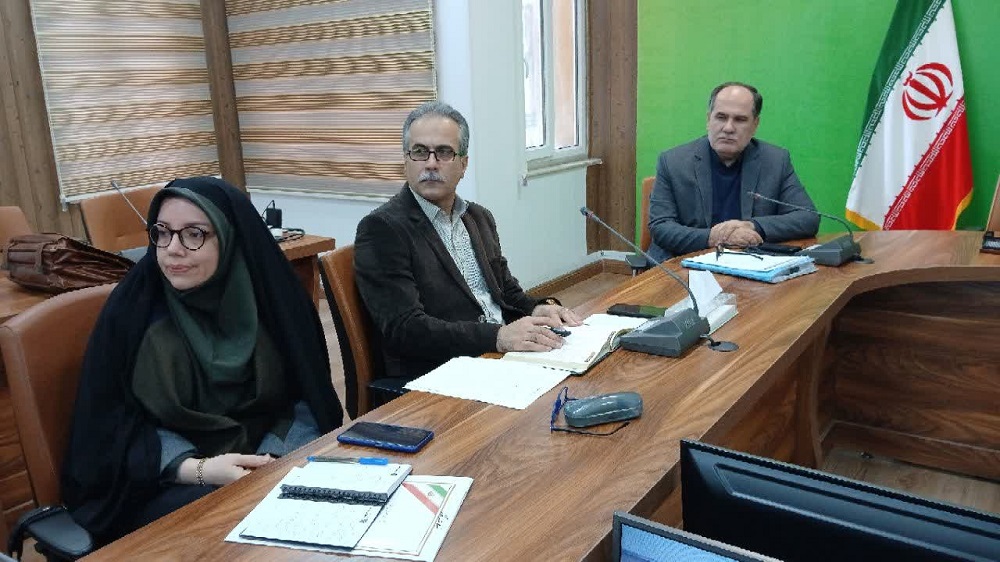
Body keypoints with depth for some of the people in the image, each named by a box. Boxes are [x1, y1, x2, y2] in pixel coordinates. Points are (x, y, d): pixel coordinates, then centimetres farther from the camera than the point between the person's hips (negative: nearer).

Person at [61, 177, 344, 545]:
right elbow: (115, 423, -5)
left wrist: (275, 459, -17)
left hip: (272, 467, 3)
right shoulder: (133, 306, -6)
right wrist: (195, 469, -20)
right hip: (166, 484, -2)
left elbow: (307, 397, 1)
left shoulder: (271, 298, -4)